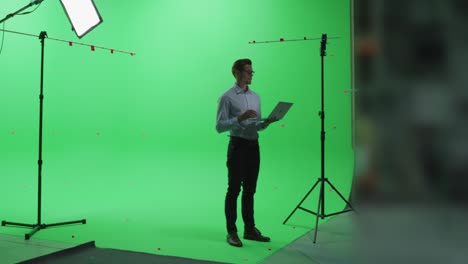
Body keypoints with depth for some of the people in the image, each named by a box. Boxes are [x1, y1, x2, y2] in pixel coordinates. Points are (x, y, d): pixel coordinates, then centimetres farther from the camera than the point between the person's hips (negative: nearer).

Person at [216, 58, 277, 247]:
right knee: (234, 190, -1)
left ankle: (249, 229, 20)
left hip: (253, 146, 7)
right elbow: (219, 126, -13)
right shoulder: (227, 97, -7)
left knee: (250, 190, 11)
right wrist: (240, 118, -23)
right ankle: (231, 232, 7)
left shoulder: (255, 97, 13)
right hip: (238, 146, -6)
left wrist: (266, 122, -5)